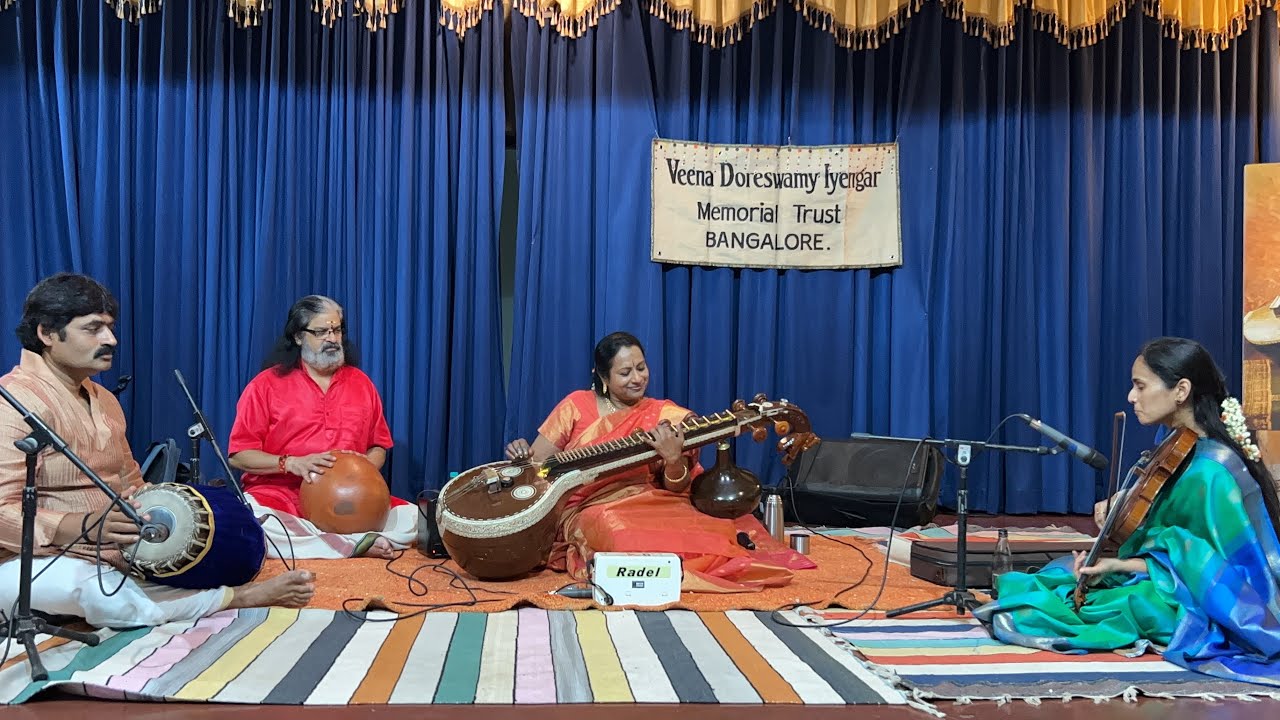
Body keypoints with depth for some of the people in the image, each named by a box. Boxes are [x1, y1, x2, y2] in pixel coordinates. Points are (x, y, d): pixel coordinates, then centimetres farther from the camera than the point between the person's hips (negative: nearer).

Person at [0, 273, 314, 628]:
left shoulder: (103, 400, 15)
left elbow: (130, 485, 23)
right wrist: (85, 526, -38)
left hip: (109, 555, 9)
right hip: (32, 562, -9)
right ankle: (243, 596, -25)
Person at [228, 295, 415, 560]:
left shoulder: (360, 383, 14)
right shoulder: (266, 385, 3)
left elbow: (379, 447, 19)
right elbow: (239, 455, 0)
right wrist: (291, 463, -16)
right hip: (282, 496, -3)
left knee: (415, 518, -22)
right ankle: (351, 546, -29)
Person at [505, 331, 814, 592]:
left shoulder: (665, 416, 8)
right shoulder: (577, 405, 5)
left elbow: (675, 490, 4)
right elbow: (535, 464, 7)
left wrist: (674, 460, -18)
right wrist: (521, 456, -16)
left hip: (650, 505, 1)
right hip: (590, 511, -1)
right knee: (627, 535, -37)